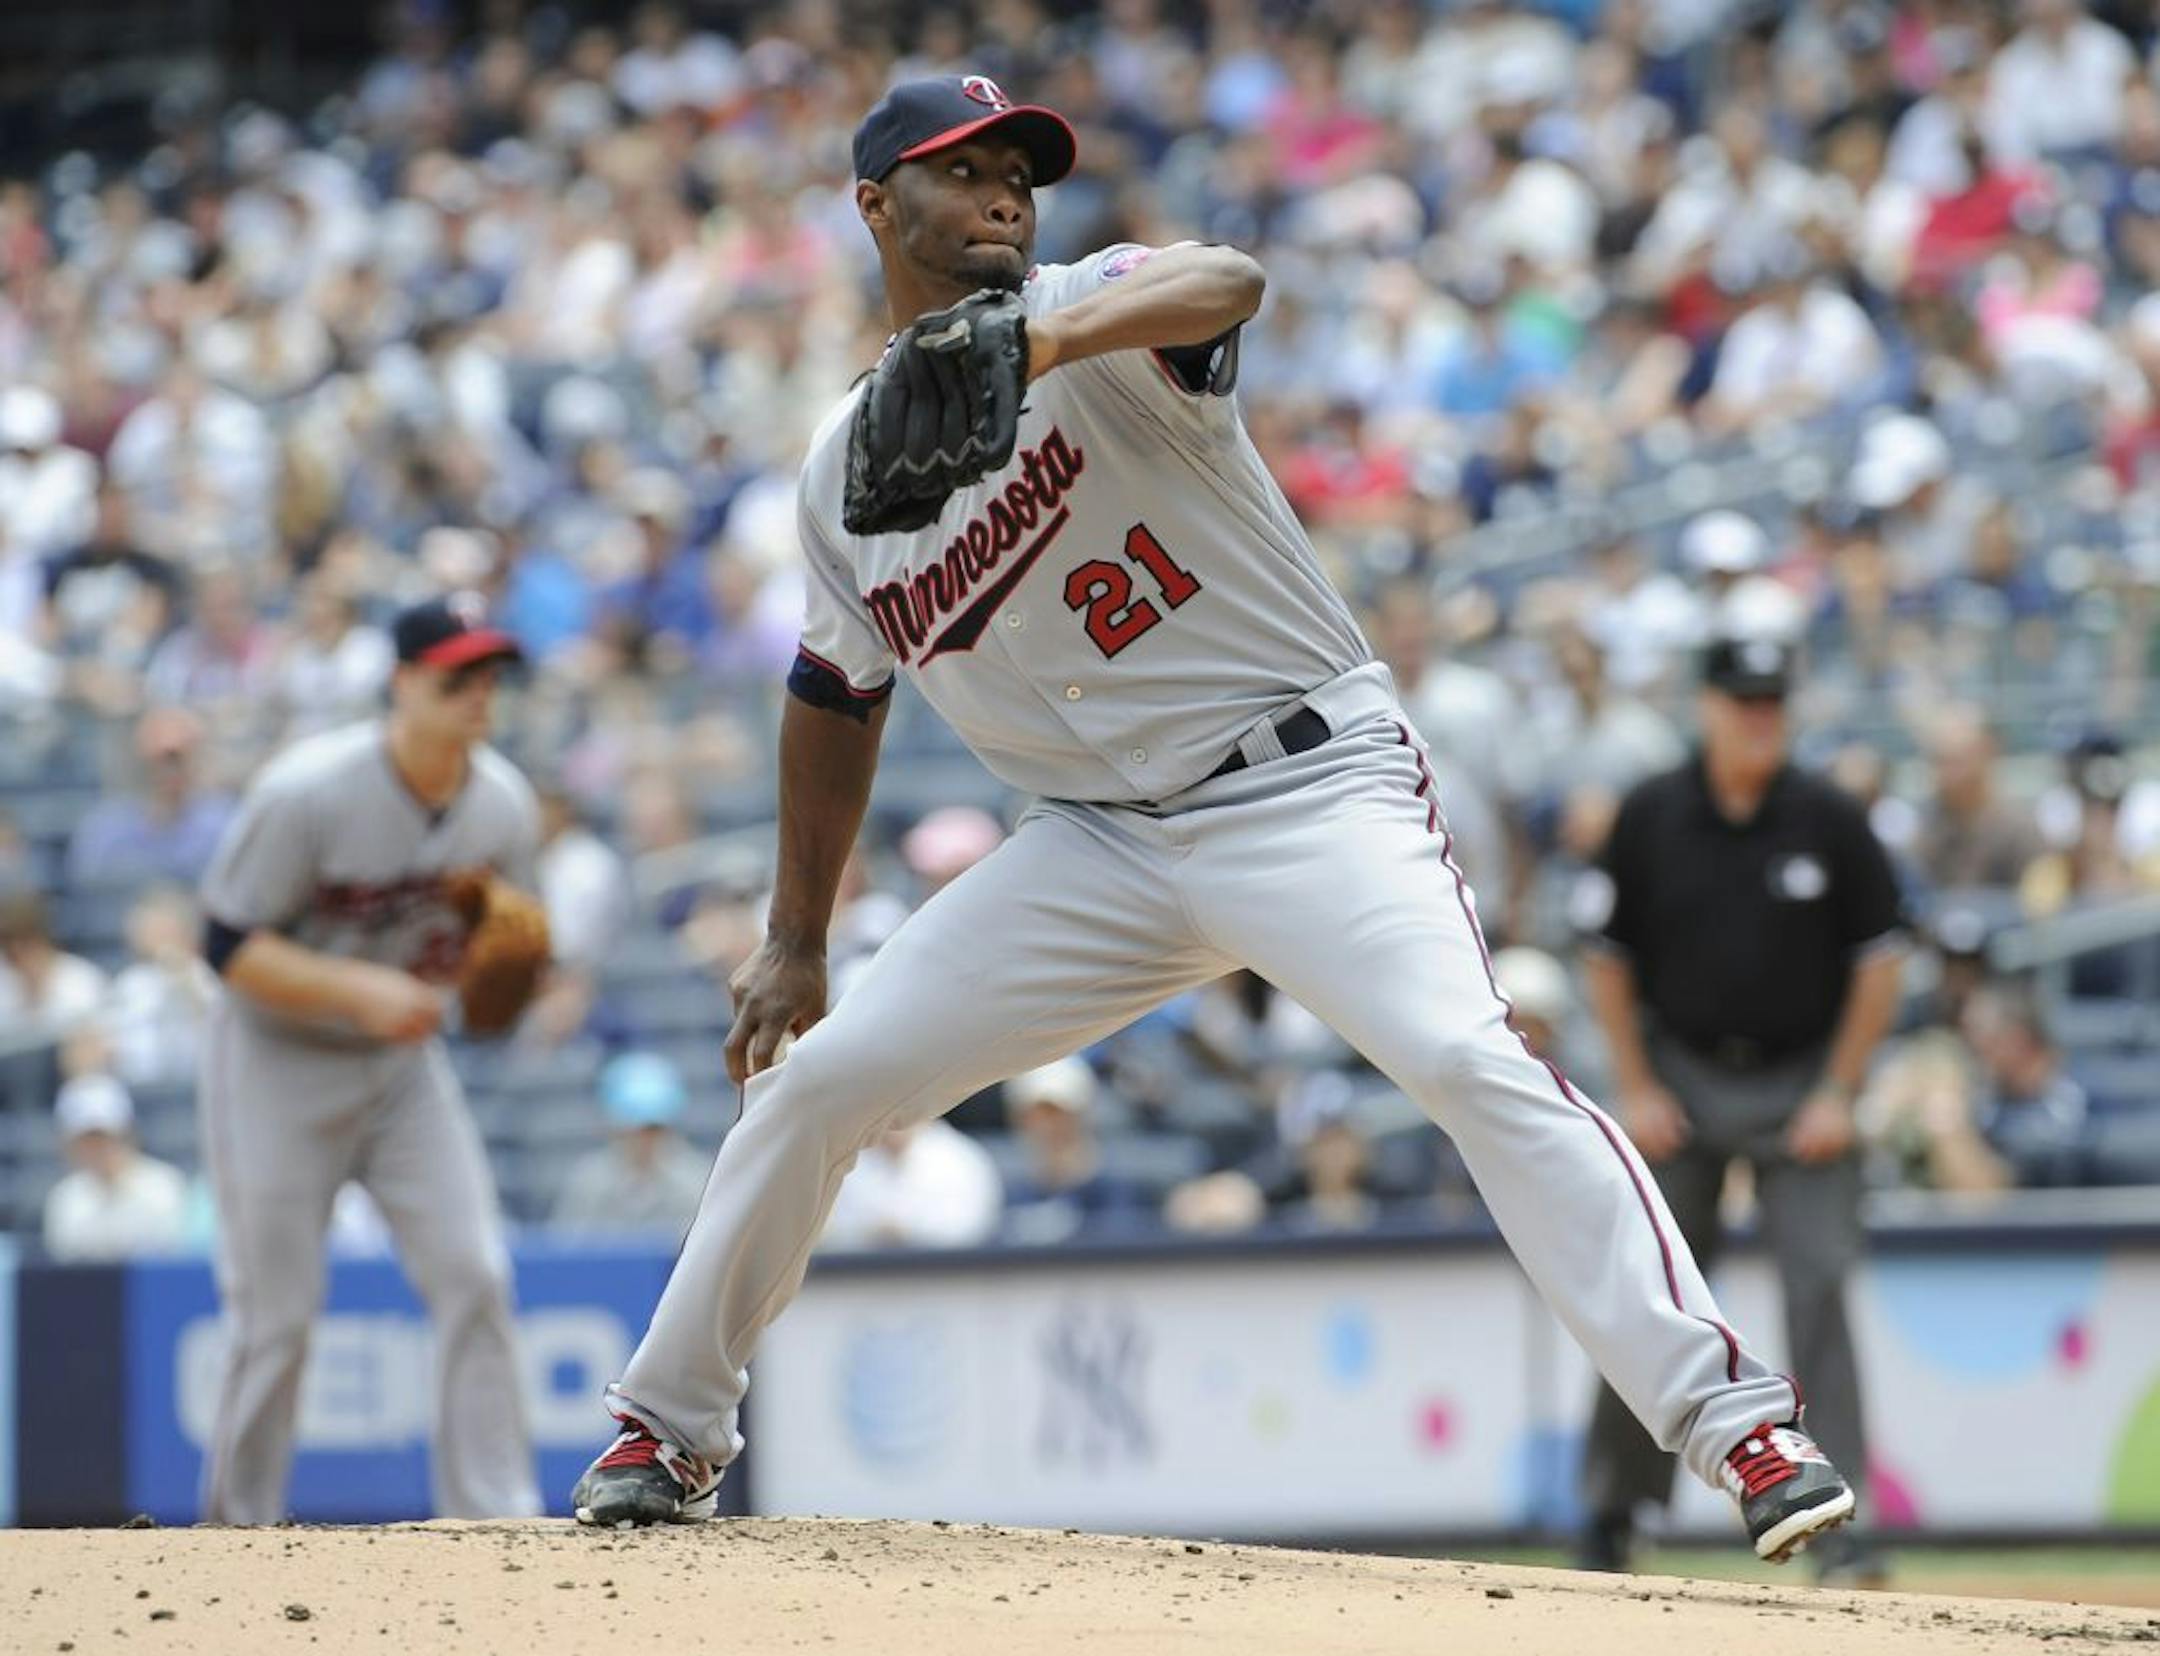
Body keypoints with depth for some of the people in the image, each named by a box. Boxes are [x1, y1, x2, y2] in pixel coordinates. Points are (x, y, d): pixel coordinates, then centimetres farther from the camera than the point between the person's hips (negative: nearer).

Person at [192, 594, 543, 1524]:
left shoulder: (503, 804, -7)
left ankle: (493, 1521, -5)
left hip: (402, 1064, 5)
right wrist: (362, 991, -30)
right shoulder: (306, 793, -23)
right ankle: (239, 1527, 16)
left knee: (474, 1279, -8)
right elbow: (229, 946, -20)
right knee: (276, 1316, -2)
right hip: (277, 1064, -5)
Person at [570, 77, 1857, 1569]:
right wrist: (794, 941, 18)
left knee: (1471, 1059, -27)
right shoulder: (842, 472, 9)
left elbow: (1227, 282, -33)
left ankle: (1733, 1417, -29)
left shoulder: (1086, 315, -9)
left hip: (1315, 787, -5)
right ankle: (668, 1433, 19)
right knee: (816, 1079, 0)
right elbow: (839, 698, 22)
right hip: (1103, 841, 5)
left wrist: (1036, 341, -51)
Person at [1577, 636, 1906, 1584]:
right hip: (1682, 1074, 1)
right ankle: (1612, 1508, 18)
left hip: (1800, 1086, -1)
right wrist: (1635, 1090, 0)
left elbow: (1880, 959, -1)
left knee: (1820, 1285, -11)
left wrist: (1840, 1093, -5)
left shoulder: (1828, 821, -6)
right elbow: (1609, 958, 5)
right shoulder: (1650, 818, -3)